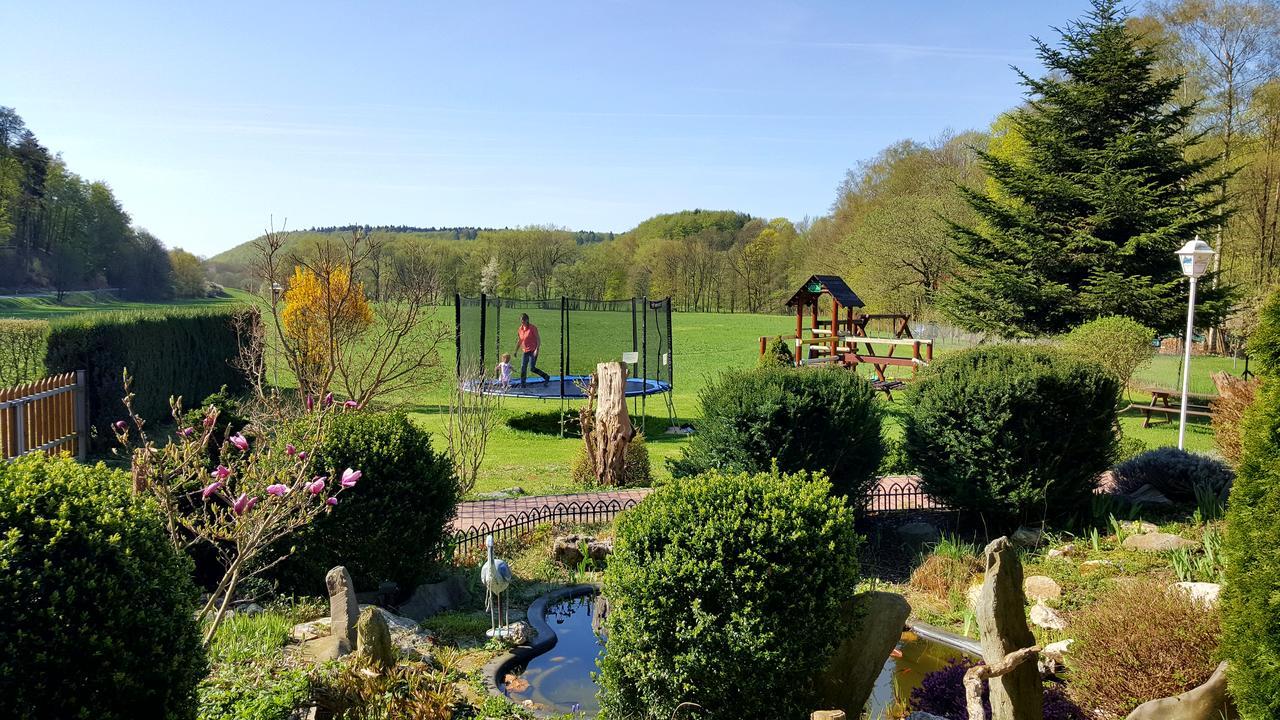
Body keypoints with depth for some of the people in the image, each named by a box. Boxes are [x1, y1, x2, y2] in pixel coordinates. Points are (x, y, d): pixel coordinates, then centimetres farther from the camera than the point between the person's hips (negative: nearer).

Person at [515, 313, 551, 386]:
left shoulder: (533, 328, -9)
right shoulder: (520, 329, 8)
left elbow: (538, 339, -11)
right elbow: (519, 341, 20)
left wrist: (537, 349, -20)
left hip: (533, 351, -6)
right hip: (525, 351, 6)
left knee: (532, 368, -10)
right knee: (523, 368, 0)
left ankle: (546, 377, 7)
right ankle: (522, 384, 8)